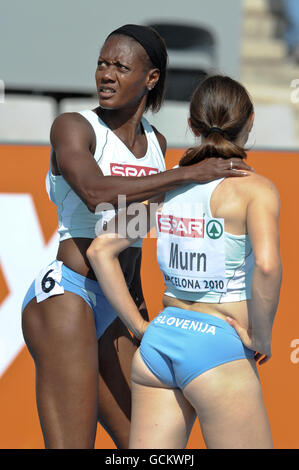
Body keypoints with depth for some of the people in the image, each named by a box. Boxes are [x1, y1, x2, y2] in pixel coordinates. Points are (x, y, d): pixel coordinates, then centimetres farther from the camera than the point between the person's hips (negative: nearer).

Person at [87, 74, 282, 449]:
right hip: (220, 350, -6)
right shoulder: (255, 188, -8)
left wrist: (138, 326, 11)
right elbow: (266, 264, -25)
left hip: (159, 342, 6)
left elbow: (100, 250, 9)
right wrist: (261, 337, -11)